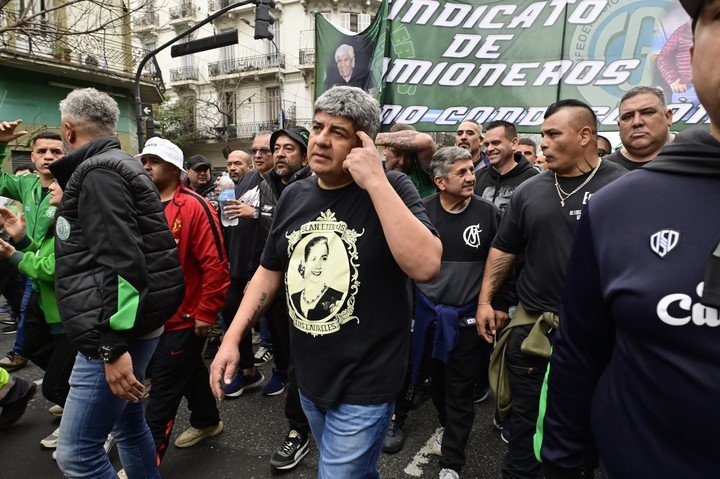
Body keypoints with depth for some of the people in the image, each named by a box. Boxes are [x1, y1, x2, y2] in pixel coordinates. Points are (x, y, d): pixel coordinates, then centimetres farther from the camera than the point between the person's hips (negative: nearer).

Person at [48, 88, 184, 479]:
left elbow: (120, 262, -24)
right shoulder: (115, 166, 17)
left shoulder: (97, 174, -14)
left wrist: (113, 346, -25)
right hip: (120, 328, 10)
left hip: (112, 332, -10)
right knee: (128, 422, 20)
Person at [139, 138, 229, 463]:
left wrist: (206, 313, -16)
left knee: (163, 391, 2)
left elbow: (215, 264, -19)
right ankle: (207, 421, 46)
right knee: (189, 370, 25)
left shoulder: (194, 207, -16)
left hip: (184, 318, -7)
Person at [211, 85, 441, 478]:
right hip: (308, 377, 6)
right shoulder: (293, 196, 1)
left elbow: (426, 266, -29)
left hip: (363, 383, -5)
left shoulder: (390, 189, -14)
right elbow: (269, 272, 9)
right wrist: (232, 338, 3)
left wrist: (376, 182, -28)